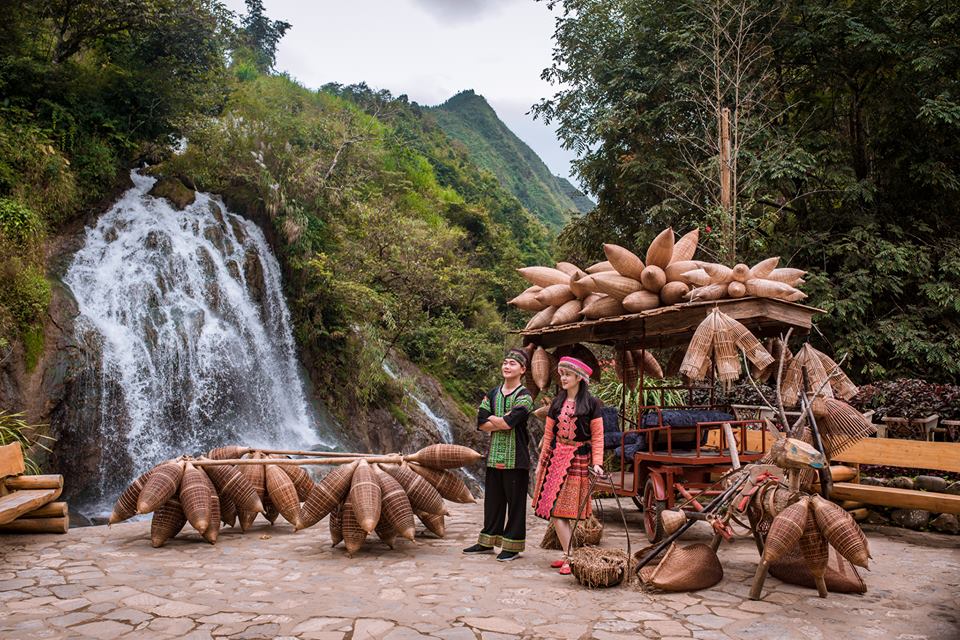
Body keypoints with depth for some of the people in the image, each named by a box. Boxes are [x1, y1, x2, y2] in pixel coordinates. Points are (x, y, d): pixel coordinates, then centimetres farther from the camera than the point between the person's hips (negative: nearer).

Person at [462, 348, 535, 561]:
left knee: (515, 502, 3)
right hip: (494, 456, 6)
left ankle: (512, 545, 13)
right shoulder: (492, 394, 12)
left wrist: (491, 418, -4)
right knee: (492, 499, 13)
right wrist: (502, 422, -11)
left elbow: (509, 422, -21)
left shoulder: (524, 397, -6)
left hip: (516, 458, -6)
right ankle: (488, 542, 25)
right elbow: (480, 423, 1)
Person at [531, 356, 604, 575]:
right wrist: (542, 462, 12)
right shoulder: (557, 403, 11)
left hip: (578, 459, -5)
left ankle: (570, 557, 2)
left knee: (559, 510, -7)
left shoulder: (591, 404, -2)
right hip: (556, 457, 5)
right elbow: (548, 434, 13)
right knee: (553, 510, 1)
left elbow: (597, 437, -2)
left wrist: (597, 463, -10)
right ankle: (568, 555, 9)